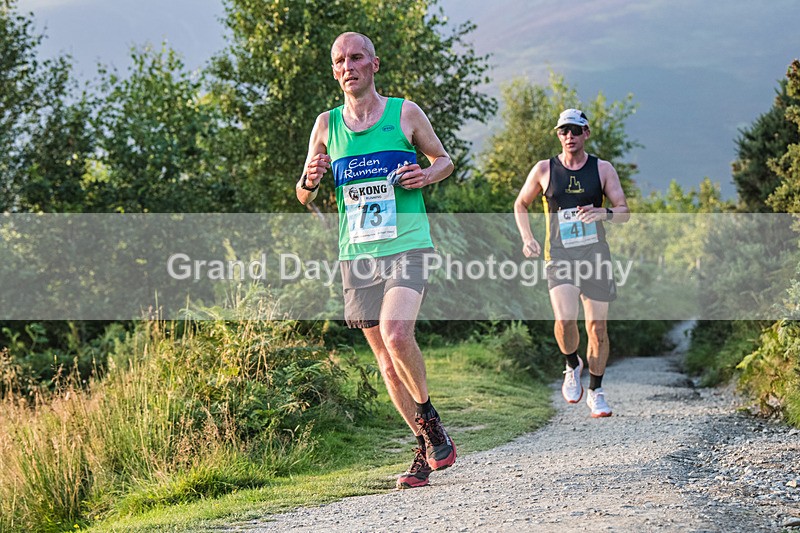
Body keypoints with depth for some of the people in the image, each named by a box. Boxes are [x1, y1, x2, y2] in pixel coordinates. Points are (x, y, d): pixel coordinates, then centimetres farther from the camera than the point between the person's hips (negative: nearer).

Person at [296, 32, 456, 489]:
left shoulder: (405, 113, 2)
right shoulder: (327, 124, 9)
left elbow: (444, 159, 15)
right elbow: (304, 198, 15)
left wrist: (427, 175, -8)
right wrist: (310, 180, -8)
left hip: (407, 246, -4)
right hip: (357, 255, 4)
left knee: (396, 335, -25)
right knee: (386, 359, 6)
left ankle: (427, 414, 1)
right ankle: (428, 449, 18)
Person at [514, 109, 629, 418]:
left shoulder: (602, 169, 3)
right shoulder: (544, 170, 3)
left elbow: (624, 212, -1)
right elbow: (521, 205, 17)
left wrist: (604, 213, -23)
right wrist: (527, 238, 2)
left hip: (595, 255, 1)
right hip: (559, 257, -1)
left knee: (597, 328, 2)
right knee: (565, 320, -22)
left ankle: (596, 392, 19)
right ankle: (572, 366, 9)